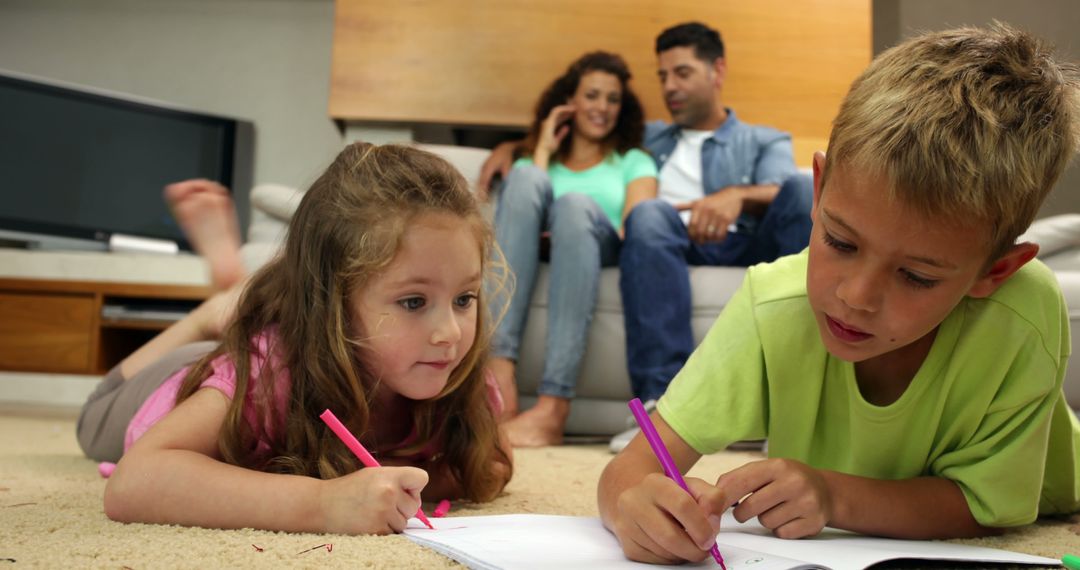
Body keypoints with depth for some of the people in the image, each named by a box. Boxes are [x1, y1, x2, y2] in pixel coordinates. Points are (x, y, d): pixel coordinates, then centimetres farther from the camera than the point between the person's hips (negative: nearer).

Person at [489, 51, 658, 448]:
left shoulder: (633, 162, 27)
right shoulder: (533, 160, 31)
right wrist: (544, 151, 15)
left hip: (605, 256, -1)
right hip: (535, 256, 1)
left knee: (576, 203, -35)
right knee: (526, 177, -28)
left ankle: (552, 408, -47)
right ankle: (500, 374, -43)